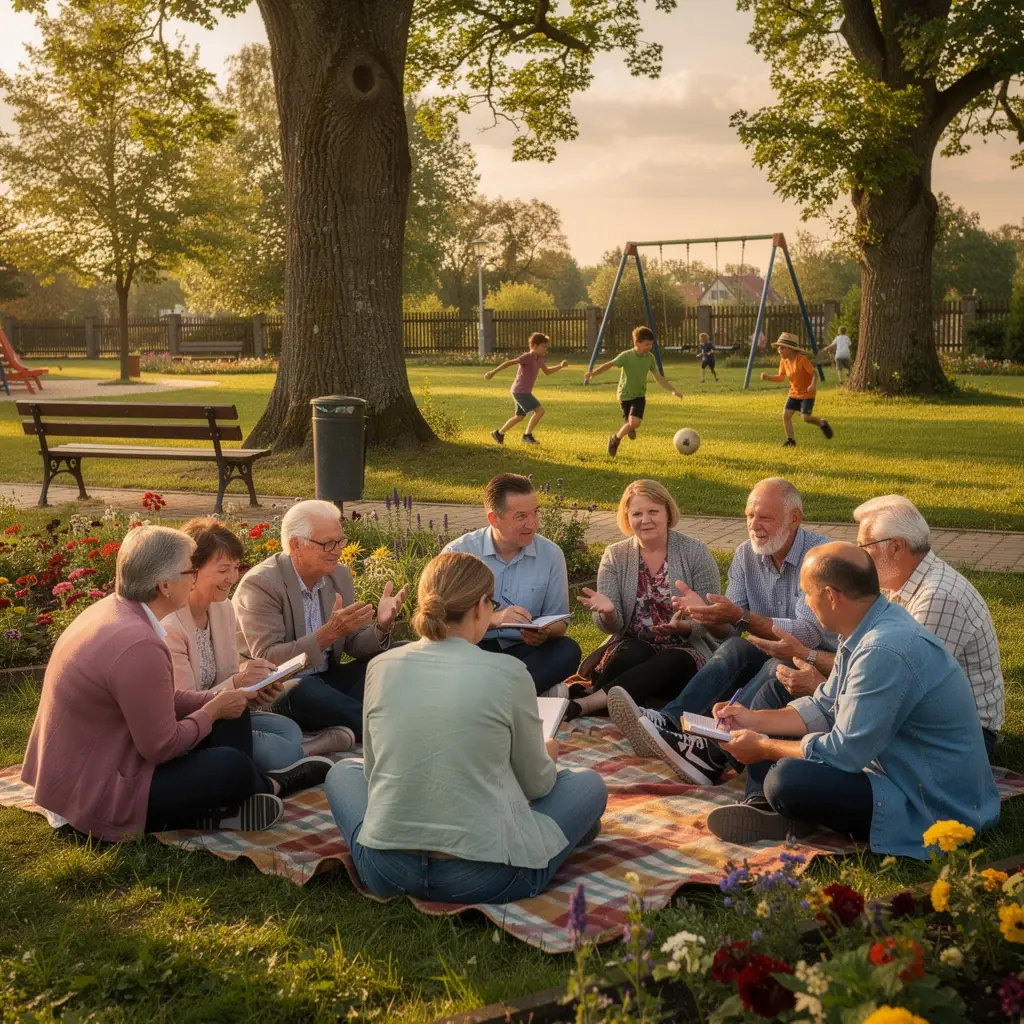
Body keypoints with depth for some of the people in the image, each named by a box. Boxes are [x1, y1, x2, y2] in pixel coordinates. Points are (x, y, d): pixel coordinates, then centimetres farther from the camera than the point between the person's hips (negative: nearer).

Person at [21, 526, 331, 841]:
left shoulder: (114, 609, 1)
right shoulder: (138, 644, -29)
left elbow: (158, 701, 11)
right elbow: (162, 747, -22)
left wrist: (217, 698, 2)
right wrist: (214, 710, -7)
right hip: (95, 795, -10)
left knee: (231, 713, 9)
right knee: (232, 767, -16)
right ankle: (268, 787, 15)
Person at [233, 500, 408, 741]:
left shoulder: (339, 575, 5)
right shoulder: (260, 584, -16)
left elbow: (354, 644, 8)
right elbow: (267, 660, -23)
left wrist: (381, 627, -15)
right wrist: (329, 632, -33)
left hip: (326, 679, 7)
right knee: (305, 689, -40)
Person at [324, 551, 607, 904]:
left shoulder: (381, 666, -2)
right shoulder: (508, 673, -11)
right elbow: (536, 784, 3)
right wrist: (548, 757, 27)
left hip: (386, 873, 2)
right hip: (483, 877, -2)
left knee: (342, 771, 32)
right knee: (589, 782, 20)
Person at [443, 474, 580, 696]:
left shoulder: (551, 554, 2)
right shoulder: (459, 552, -4)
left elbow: (559, 622, 7)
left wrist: (544, 633, -19)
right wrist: (493, 618, -27)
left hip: (522, 652, 2)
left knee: (568, 650, -28)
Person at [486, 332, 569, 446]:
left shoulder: (538, 359, 11)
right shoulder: (527, 357, -17)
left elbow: (547, 372, 24)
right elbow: (509, 363, -24)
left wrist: (561, 366, 10)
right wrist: (493, 372, -31)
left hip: (523, 392, 10)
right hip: (520, 392, -10)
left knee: (519, 417, 20)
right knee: (540, 410, -12)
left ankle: (499, 433, 29)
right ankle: (527, 435, -3)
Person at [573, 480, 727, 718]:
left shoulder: (695, 553, 0)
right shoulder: (615, 556, 6)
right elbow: (612, 626, 0)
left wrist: (685, 627, -26)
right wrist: (607, 613, -24)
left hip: (685, 648, -1)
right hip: (633, 646, 2)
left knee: (672, 662, -35)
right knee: (634, 655, -33)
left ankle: (584, 705, -45)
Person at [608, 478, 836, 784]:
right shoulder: (746, 555, 4)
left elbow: (810, 634, -26)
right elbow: (730, 628, -2)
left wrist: (742, 617, -34)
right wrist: (706, 614, -26)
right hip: (768, 655, 5)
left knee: (778, 667, -36)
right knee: (734, 649, -26)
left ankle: (712, 750, -53)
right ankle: (667, 722, -45)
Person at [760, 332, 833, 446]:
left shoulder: (802, 359, -21)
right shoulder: (783, 361, -1)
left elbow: (814, 373, -22)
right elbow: (781, 377, 9)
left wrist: (813, 385, -42)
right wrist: (768, 377, -7)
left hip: (807, 394, -6)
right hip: (794, 393, 6)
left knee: (806, 417, -15)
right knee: (786, 414, -7)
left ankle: (822, 423, 15)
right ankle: (790, 439, 4)